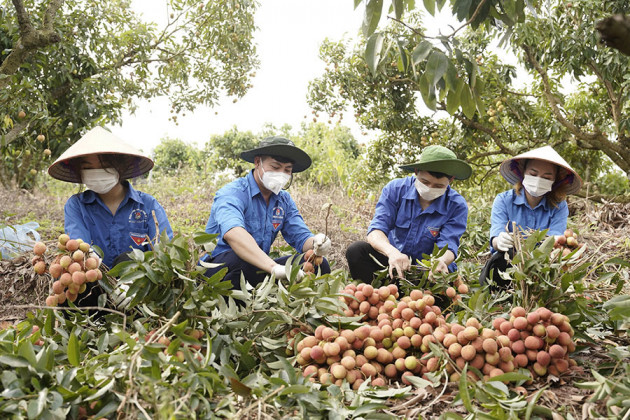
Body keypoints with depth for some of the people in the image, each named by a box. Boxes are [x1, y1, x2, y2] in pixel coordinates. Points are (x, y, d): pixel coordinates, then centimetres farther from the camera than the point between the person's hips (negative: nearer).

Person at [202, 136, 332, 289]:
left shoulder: (284, 200, 9)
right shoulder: (232, 193, -16)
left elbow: (301, 237, 2)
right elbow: (233, 234, -37)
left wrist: (316, 244, -25)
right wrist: (274, 267, -52)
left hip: (259, 268, 7)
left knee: (319, 265, -8)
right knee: (240, 261, -40)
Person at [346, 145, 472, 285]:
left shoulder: (457, 206, -10)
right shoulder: (395, 189, -10)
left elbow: (448, 245, -18)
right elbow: (376, 230, -19)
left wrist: (442, 261, -46)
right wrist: (392, 252, -44)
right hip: (392, 260, 1)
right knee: (356, 250, -26)